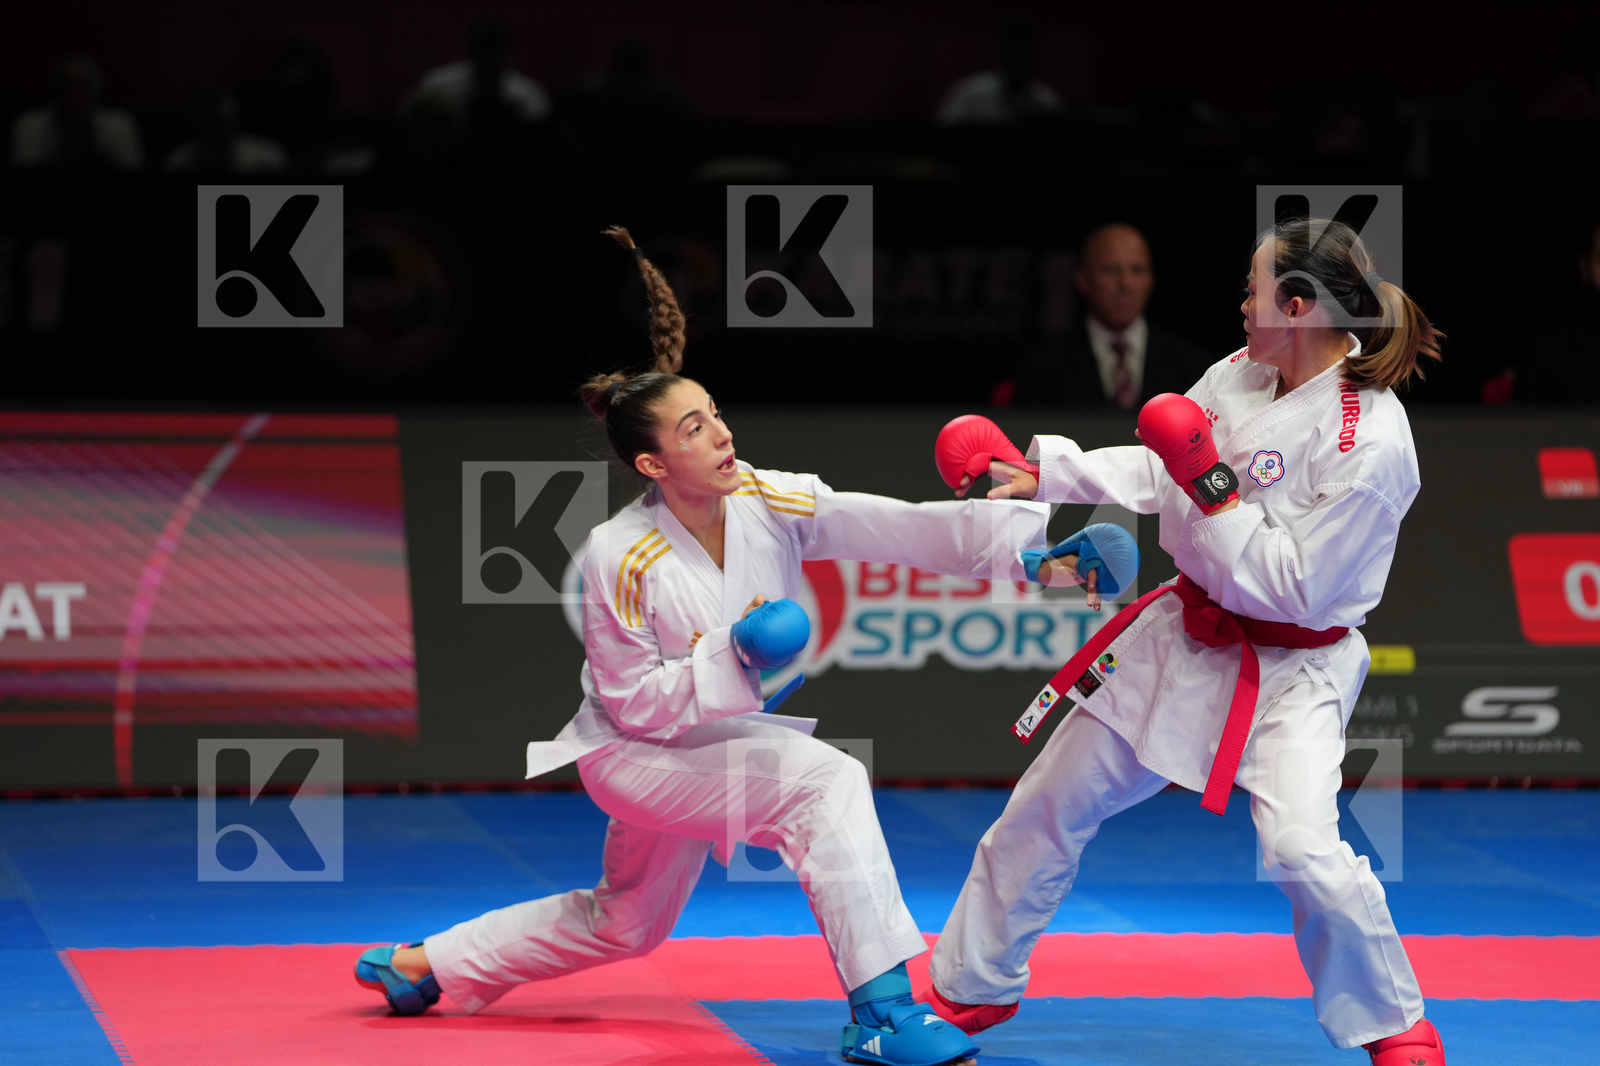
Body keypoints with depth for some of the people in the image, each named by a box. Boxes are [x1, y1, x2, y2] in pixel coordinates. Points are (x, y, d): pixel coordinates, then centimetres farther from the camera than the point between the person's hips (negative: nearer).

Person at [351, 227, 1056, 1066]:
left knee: (622, 926, 26)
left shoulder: (769, 503, -14)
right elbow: (634, 701, -21)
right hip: (633, 752, -7)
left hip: (715, 744, 7)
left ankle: (419, 966, 41)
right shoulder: (621, 558, -25)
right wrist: (731, 657, -36)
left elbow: (904, 528, -25)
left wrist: (1030, 534, -37)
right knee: (824, 783, -31)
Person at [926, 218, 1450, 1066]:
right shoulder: (1242, 374, -3)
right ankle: (965, 992, 33)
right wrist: (1044, 470, 5)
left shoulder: (1370, 442, -25)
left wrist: (1212, 486, -26)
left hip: (1290, 669, -7)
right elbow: (1154, 475, 11)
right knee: (1049, 806, 13)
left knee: (1303, 848, -28)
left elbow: (1292, 588, -24)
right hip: (1186, 637, 7)